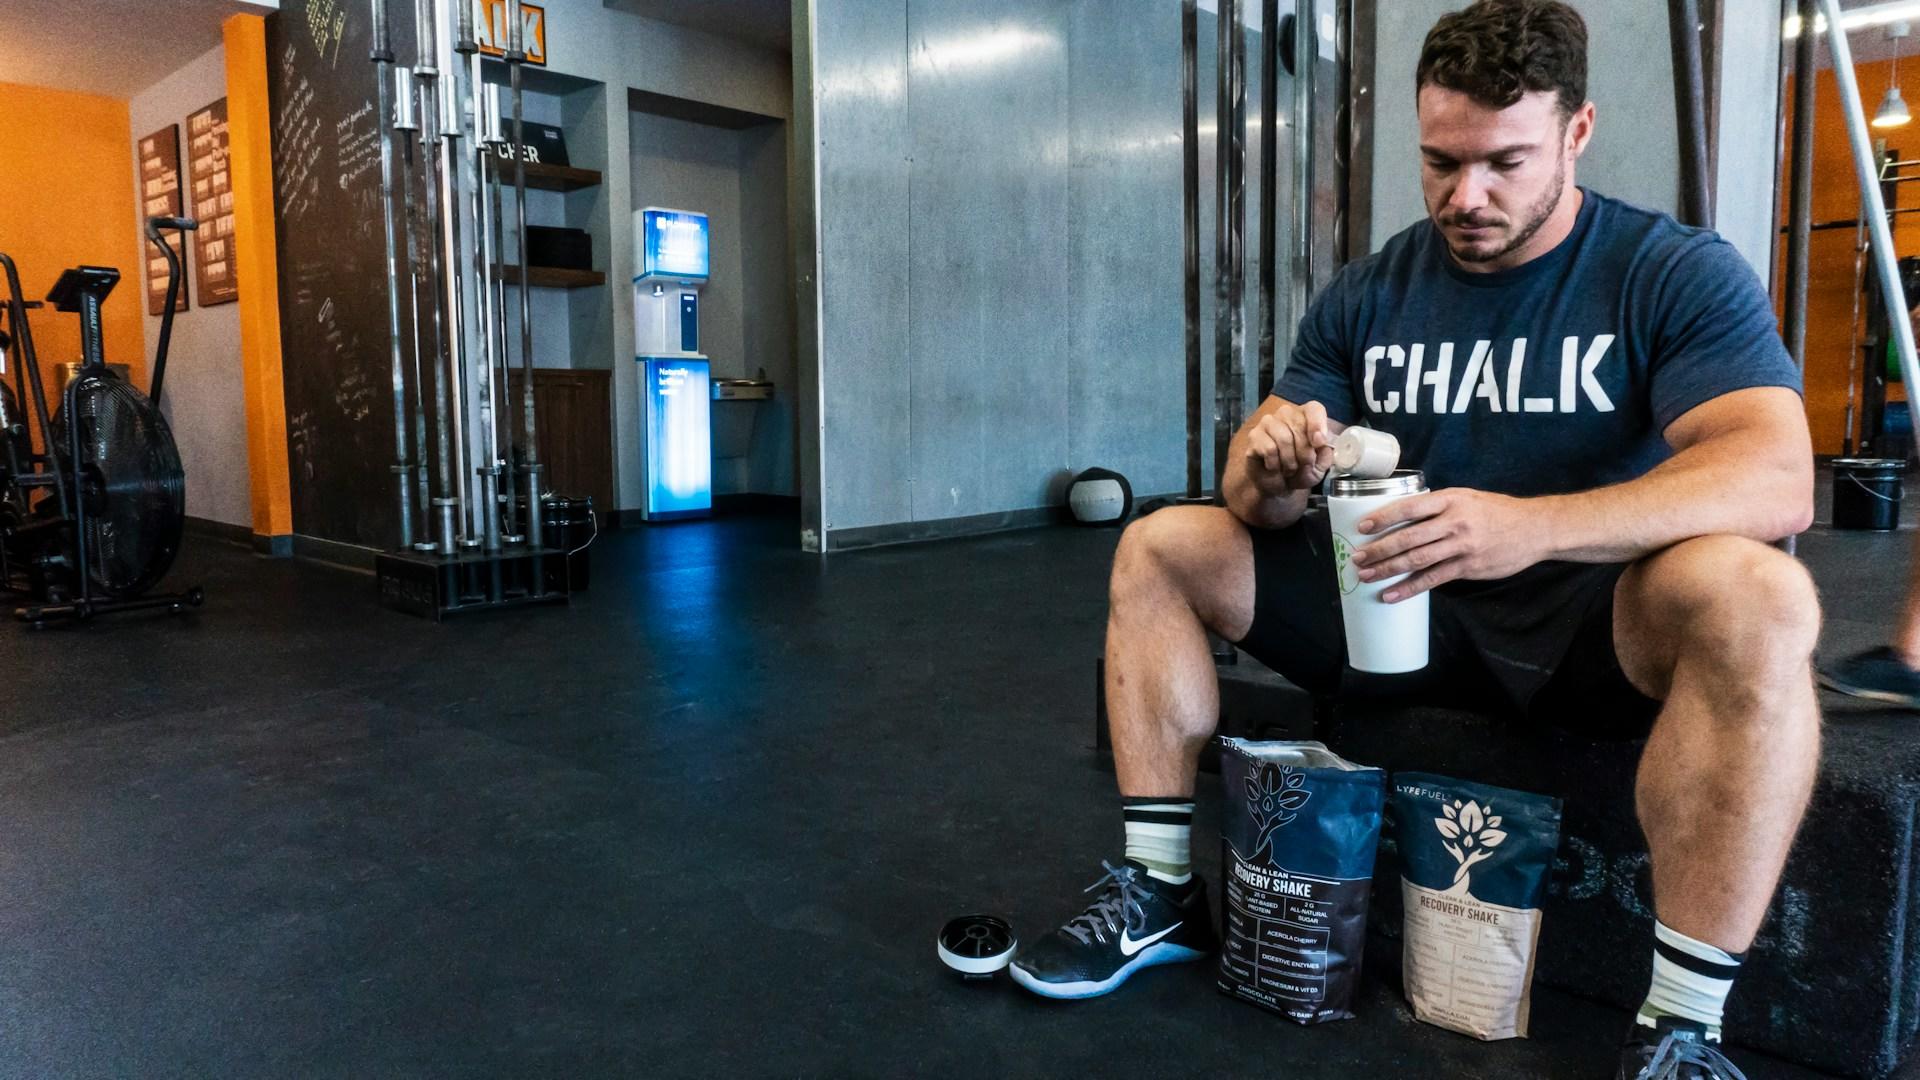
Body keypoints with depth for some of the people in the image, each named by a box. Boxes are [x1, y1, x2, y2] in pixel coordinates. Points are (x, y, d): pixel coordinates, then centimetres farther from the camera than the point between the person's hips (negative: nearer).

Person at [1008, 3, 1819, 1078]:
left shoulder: (1678, 274, -8)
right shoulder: (1369, 295, 2)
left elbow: (1777, 479, -24)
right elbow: (1257, 495, -1)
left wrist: (1533, 526, -41)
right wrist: (1269, 470, -27)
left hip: (1591, 620, -3)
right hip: (1396, 604, 4)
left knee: (1756, 596, -35)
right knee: (1156, 551, -6)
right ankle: (1161, 896, -2)